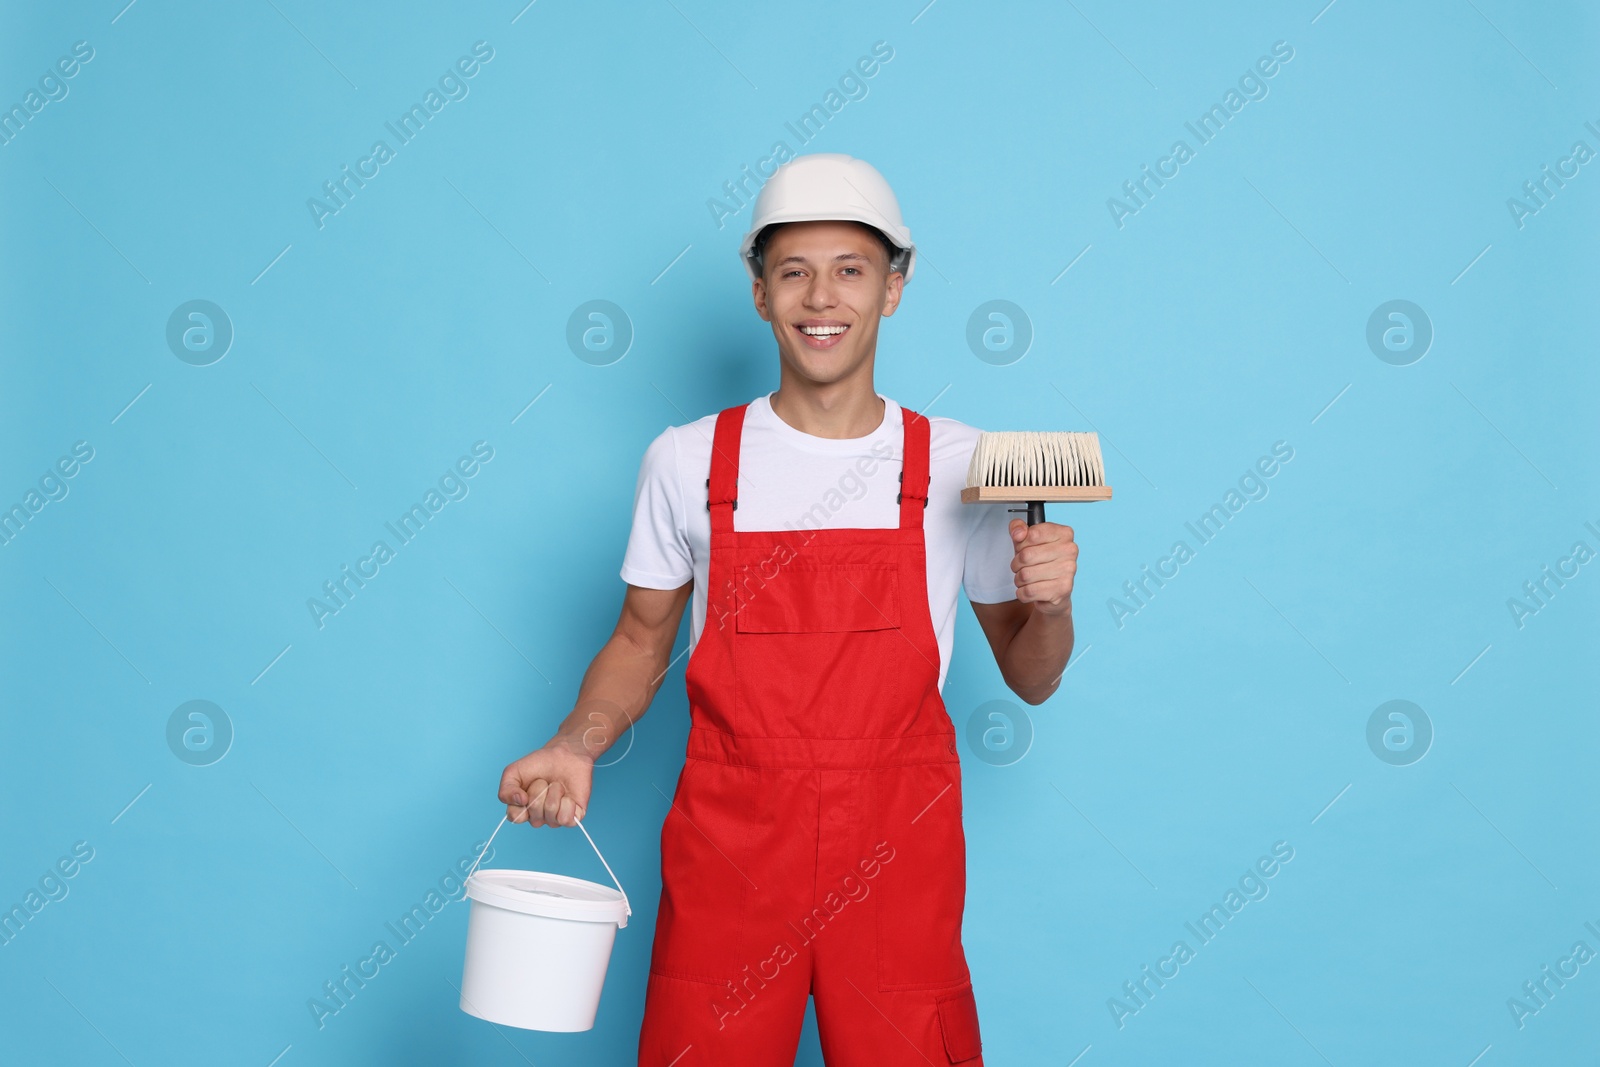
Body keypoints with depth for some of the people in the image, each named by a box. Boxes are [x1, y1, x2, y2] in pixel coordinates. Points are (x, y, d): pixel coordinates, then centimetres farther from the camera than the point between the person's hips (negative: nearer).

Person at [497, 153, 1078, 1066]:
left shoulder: (959, 465, 0)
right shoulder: (687, 460, 0)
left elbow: (1030, 680, 7)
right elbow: (643, 641, 11)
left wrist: (1050, 601, -13)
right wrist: (577, 745, -6)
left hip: (897, 853, 0)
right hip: (727, 844, 0)